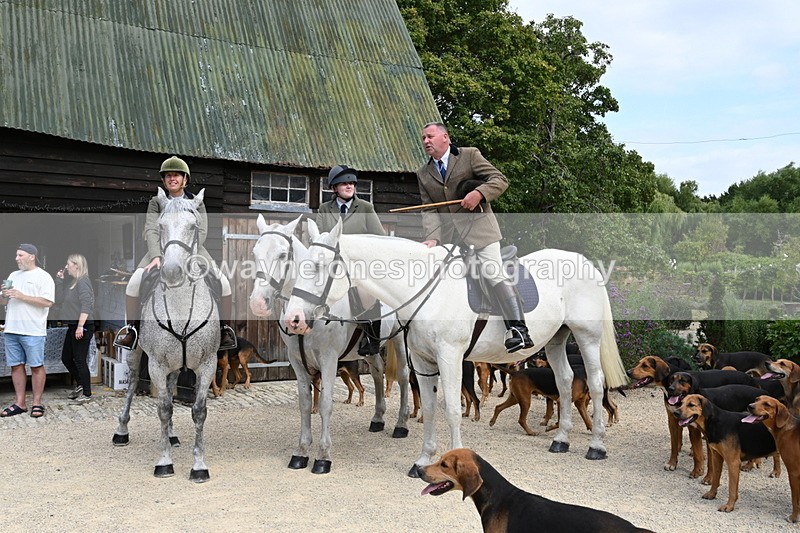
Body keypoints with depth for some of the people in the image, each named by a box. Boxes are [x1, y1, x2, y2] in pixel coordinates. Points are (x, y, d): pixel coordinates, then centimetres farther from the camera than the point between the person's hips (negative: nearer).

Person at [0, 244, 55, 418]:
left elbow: (47, 302, -14)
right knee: (16, 365, 8)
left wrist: (22, 296, -17)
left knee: (36, 366, 0)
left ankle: (37, 403, 7)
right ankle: (19, 403, 15)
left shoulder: (43, 277, -3)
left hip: (33, 331, -7)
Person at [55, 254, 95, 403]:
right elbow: (59, 299, 14)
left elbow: (86, 305, -22)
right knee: (66, 358, 17)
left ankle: (87, 393, 7)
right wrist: (59, 280, 7)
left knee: (80, 360, -3)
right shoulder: (72, 282, 14)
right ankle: (80, 385, 30)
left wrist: (80, 326, -26)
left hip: (83, 327, -10)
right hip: (72, 326, 10)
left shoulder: (83, 282, -14)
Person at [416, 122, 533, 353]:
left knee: (494, 274, -14)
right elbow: (429, 210, 6)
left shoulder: (470, 155, 3)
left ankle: (518, 330, -16)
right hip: (448, 236, 5)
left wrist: (479, 193, -19)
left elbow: (500, 180, -1)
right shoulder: (423, 173, 14)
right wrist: (432, 237, -10)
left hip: (479, 227, -5)